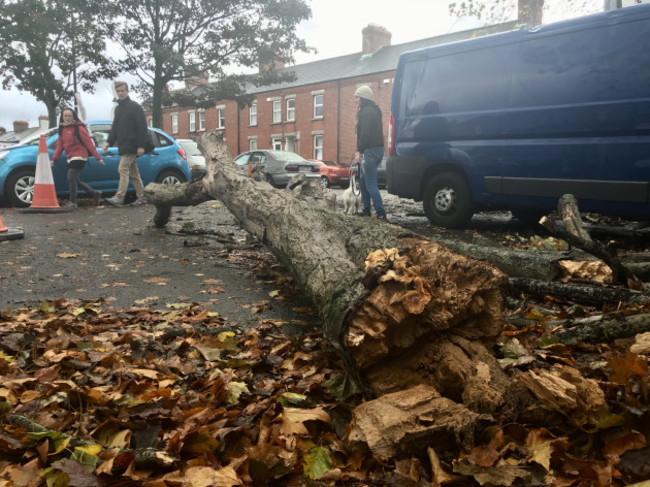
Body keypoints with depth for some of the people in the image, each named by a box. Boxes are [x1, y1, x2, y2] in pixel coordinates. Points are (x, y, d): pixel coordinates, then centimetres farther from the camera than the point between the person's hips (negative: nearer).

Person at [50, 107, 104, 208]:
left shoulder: (79, 128, -6)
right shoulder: (62, 129, 14)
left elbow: (89, 143, -10)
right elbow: (60, 145, 13)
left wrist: (98, 157, -14)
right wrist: (53, 159, 3)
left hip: (79, 156, -8)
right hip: (70, 158, 8)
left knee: (71, 178, -13)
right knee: (75, 180, 10)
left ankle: (73, 202, -5)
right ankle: (95, 193, 23)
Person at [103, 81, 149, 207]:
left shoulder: (135, 107, -5)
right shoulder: (118, 108, 18)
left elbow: (142, 127, -12)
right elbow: (115, 127, 21)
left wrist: (141, 145, -18)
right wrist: (109, 142, 8)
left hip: (131, 145, -8)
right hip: (123, 146, 8)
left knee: (123, 168, -15)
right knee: (133, 172, 9)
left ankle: (119, 197, -17)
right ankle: (142, 197, 13)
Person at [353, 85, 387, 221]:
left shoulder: (366, 112, -12)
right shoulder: (373, 110, 20)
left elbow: (365, 134, -21)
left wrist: (359, 150, -18)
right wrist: (360, 150, 16)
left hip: (371, 151, -10)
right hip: (377, 149, 10)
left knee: (371, 184, -8)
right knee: (362, 181, 18)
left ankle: (381, 214, -9)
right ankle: (366, 211, 23)